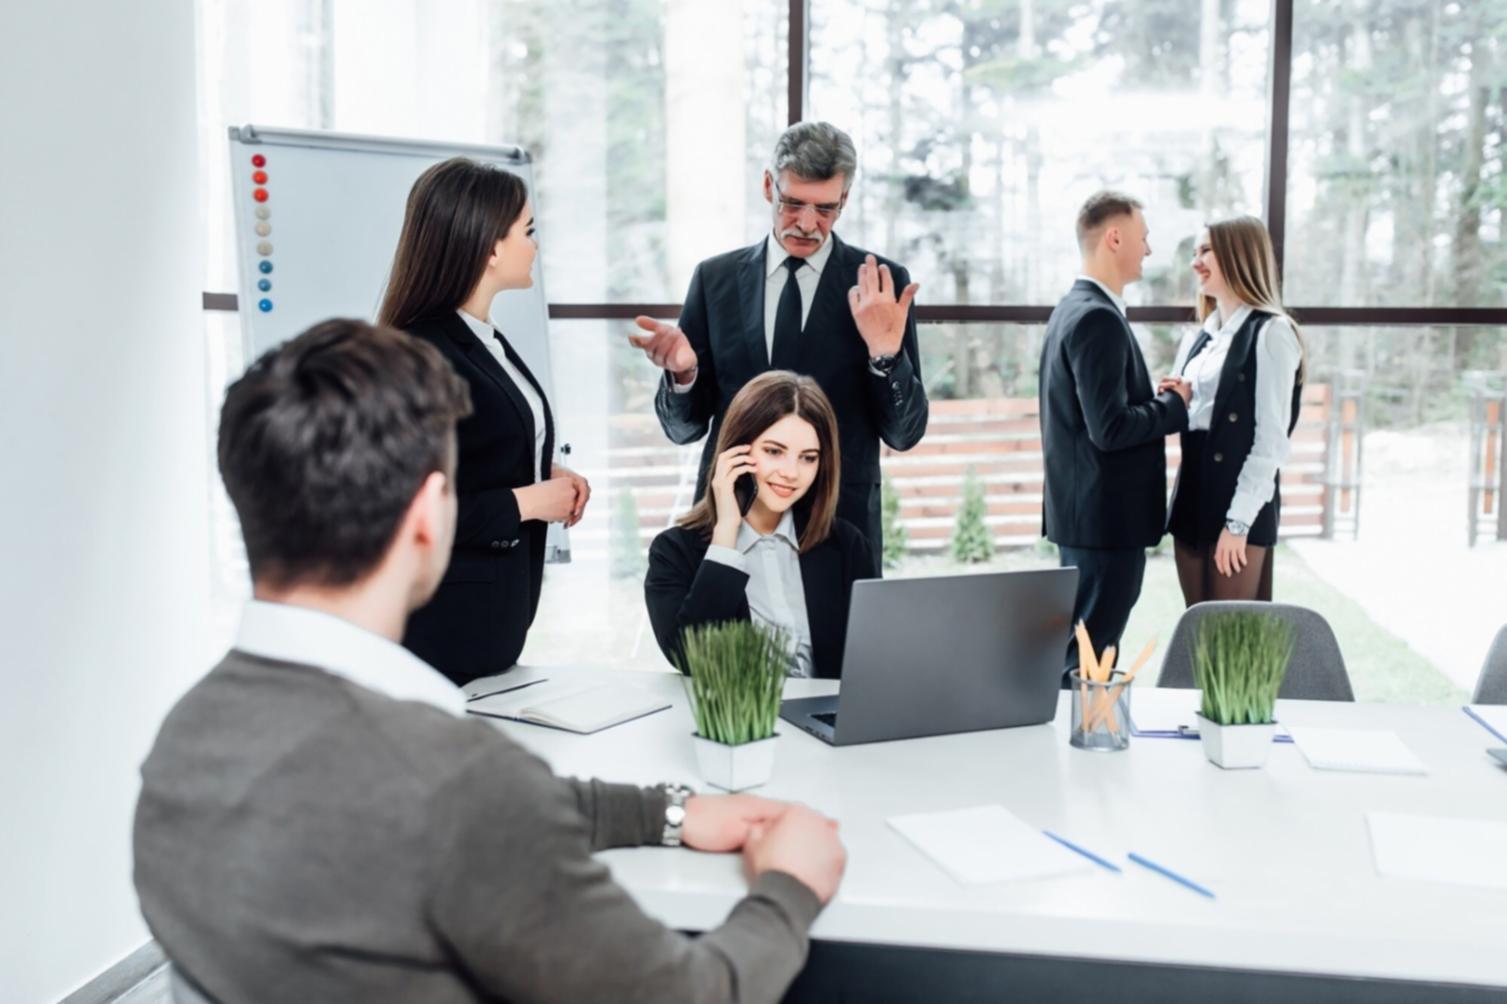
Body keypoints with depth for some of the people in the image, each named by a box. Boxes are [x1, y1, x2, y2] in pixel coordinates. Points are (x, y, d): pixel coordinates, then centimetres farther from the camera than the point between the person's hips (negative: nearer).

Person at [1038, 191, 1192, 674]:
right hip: (1107, 515, -10)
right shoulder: (1098, 318, -19)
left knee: (1075, 648, 18)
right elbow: (1110, 429, -25)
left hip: (1083, 510, 10)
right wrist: (1175, 404, -10)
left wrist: (1156, 400, 6)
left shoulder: (1074, 308, 13)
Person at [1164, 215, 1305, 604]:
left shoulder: (1271, 332, -7)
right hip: (1192, 500, 7)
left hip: (1238, 504, -7)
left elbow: (1272, 435, -13)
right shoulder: (1196, 340, 15)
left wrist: (1239, 520, -17)